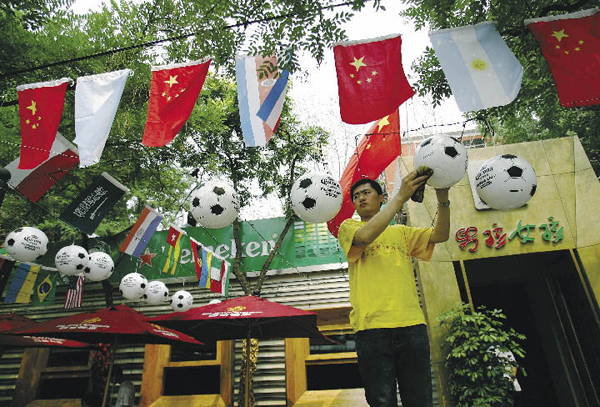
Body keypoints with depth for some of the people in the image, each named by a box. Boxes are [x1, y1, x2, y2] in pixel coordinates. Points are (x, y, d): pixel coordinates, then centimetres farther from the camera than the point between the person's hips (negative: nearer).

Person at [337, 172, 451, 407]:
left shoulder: (400, 232, 22)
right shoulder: (348, 227, 10)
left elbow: (440, 235, 9)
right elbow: (365, 236, -13)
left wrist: (443, 199, -7)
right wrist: (400, 197, -12)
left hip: (412, 324, 3)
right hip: (372, 326, -3)